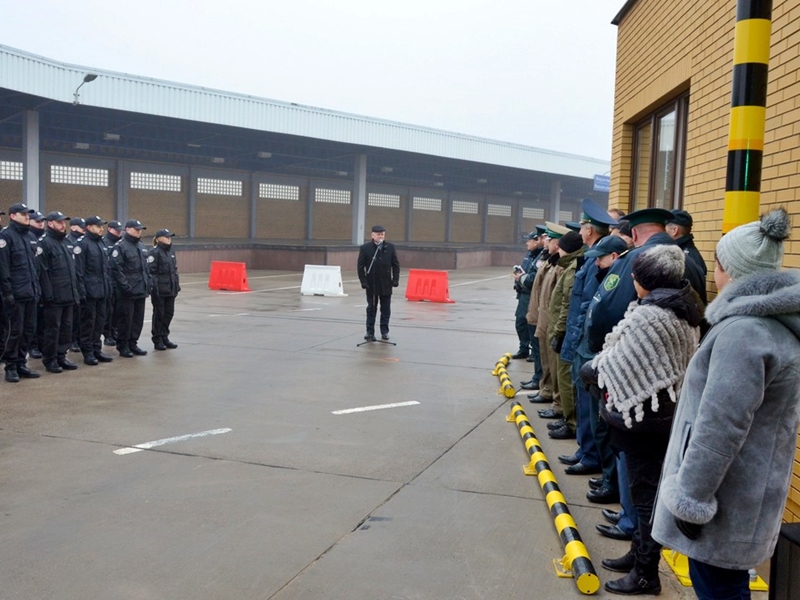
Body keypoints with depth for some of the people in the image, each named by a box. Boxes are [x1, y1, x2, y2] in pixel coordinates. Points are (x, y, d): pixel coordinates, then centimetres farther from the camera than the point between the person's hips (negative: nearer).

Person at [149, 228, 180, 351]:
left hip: (170, 289, 7)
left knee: (169, 313, 11)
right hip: (159, 290, -7)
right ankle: (157, 340, 14)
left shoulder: (171, 252, 13)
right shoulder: (154, 252, -11)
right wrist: (153, 287, -19)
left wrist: (177, 285, 14)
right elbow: (151, 271, -14)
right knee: (159, 314, 3)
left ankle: (164, 337, 23)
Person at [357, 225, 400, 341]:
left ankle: (384, 331, 18)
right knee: (371, 309, 6)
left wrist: (395, 279, -2)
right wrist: (363, 281, -9)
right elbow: (361, 266, -2)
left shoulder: (390, 247, 4)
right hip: (371, 285, -2)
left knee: (386, 309, 8)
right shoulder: (365, 248, -2)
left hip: (386, 285, 2)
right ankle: (370, 332, 12)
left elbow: (396, 265, 6)